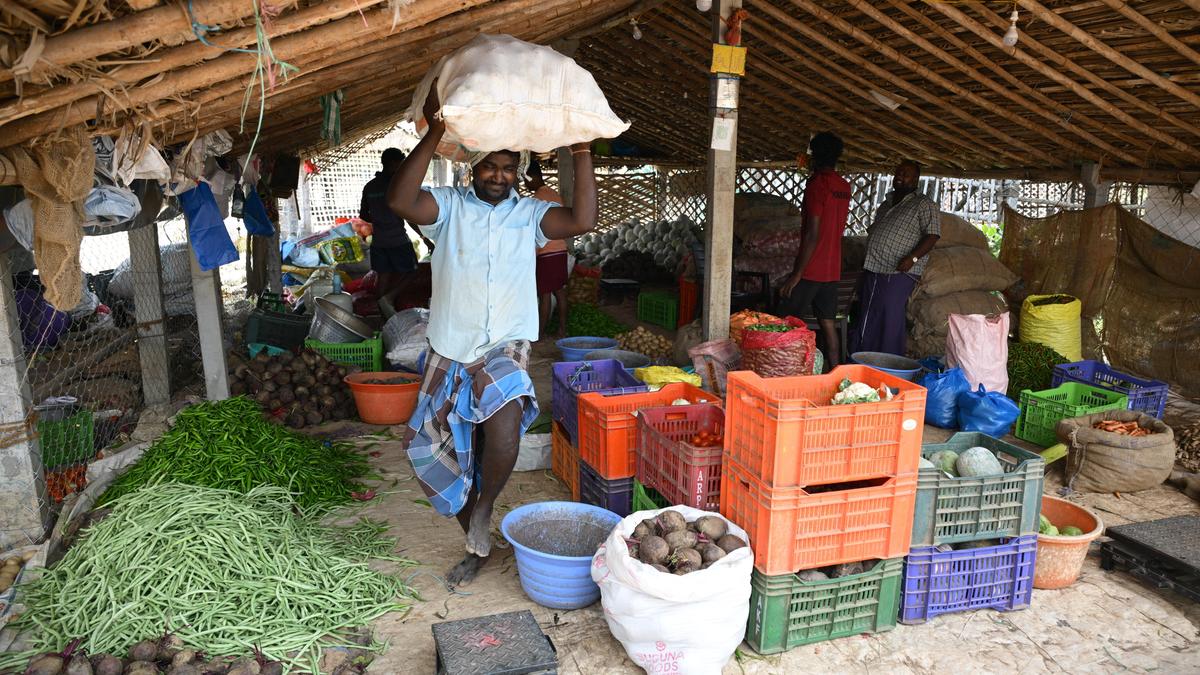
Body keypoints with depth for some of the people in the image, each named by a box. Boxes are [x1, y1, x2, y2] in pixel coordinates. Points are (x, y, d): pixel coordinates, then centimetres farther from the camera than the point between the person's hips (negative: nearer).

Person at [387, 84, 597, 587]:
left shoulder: (529, 215, 5)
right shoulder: (449, 207, 1)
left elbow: (583, 220, -11)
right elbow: (399, 200, -19)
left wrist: (581, 152, -13)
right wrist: (434, 134, -22)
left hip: (506, 348, -1)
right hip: (449, 351, 1)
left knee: (503, 427, -29)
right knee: (445, 453, 8)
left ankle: (484, 510, 0)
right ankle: (477, 545, 30)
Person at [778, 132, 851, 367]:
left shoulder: (816, 184, -14)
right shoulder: (844, 187, 10)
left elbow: (813, 234, -19)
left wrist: (796, 275, -18)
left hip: (811, 270, -8)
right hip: (832, 270, 8)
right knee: (828, 324, 10)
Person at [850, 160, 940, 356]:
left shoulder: (924, 204, -2)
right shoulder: (886, 204, 21)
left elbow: (932, 235, -11)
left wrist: (912, 258, -23)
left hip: (897, 274, -8)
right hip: (871, 271, 8)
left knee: (891, 322, -7)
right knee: (865, 323, 11)